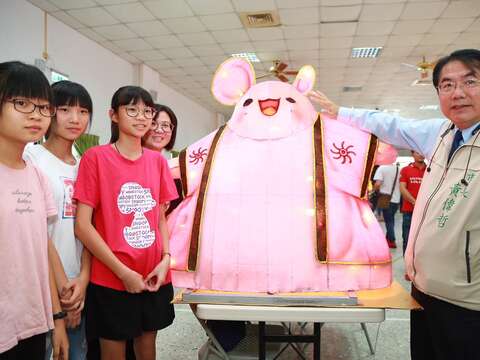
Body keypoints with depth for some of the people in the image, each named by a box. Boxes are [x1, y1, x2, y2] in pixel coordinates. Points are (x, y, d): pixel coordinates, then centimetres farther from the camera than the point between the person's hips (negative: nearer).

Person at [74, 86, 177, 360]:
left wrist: (166, 259, -4)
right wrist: (123, 271, -13)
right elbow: (83, 225, -11)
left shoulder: (158, 161, 6)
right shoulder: (96, 157, -8)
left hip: (154, 279, 4)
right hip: (111, 280, -4)